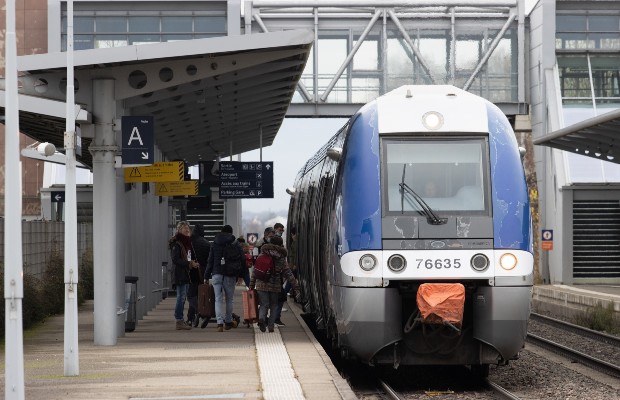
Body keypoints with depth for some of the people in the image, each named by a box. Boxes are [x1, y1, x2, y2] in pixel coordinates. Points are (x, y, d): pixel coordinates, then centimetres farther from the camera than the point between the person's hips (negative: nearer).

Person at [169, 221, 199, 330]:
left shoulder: (187, 243, 17)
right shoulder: (176, 244, -11)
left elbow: (192, 257, 26)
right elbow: (175, 260, -18)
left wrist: (194, 263, 6)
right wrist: (189, 264, -20)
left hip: (186, 274, 9)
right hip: (180, 274, -9)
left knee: (182, 298, 11)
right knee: (181, 298, -9)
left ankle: (180, 321, 16)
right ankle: (179, 322, -7)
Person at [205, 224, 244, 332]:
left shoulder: (214, 244, 8)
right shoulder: (235, 244, 4)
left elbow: (210, 261, 7)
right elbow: (242, 260, 2)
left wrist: (206, 276, 11)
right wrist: (240, 275, 10)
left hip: (217, 274, 1)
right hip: (230, 275, -1)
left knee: (218, 300, -1)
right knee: (229, 299, 14)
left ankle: (220, 323, -16)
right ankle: (228, 321, 23)